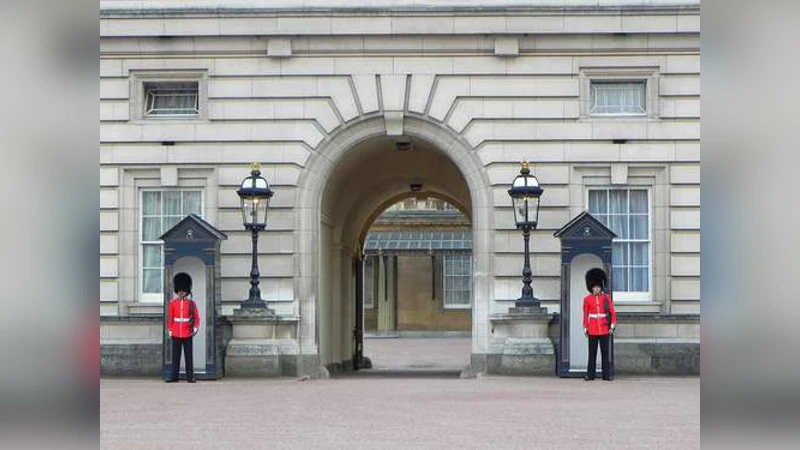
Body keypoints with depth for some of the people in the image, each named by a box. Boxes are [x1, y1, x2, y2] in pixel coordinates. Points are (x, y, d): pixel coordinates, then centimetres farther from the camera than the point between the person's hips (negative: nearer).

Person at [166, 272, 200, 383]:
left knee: (188, 356, 1)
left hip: (187, 333, -1)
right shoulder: (173, 303, 5)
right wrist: (170, 330, 4)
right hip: (176, 333, 1)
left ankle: (190, 376, 5)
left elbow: (196, 317, 2)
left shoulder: (191, 303, 2)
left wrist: (195, 328, -11)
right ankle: (174, 376, 7)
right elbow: (170, 318, 7)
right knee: (175, 356, 4)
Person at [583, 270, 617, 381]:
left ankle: (606, 375, 6)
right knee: (592, 352, 2)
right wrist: (585, 328, 3)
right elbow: (585, 314, 5)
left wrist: (612, 326, -4)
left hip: (604, 329, 0)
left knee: (605, 352, 3)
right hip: (593, 329, 0)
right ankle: (590, 374, 6)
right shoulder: (587, 299, 3)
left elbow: (612, 312, 3)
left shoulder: (606, 297, 3)